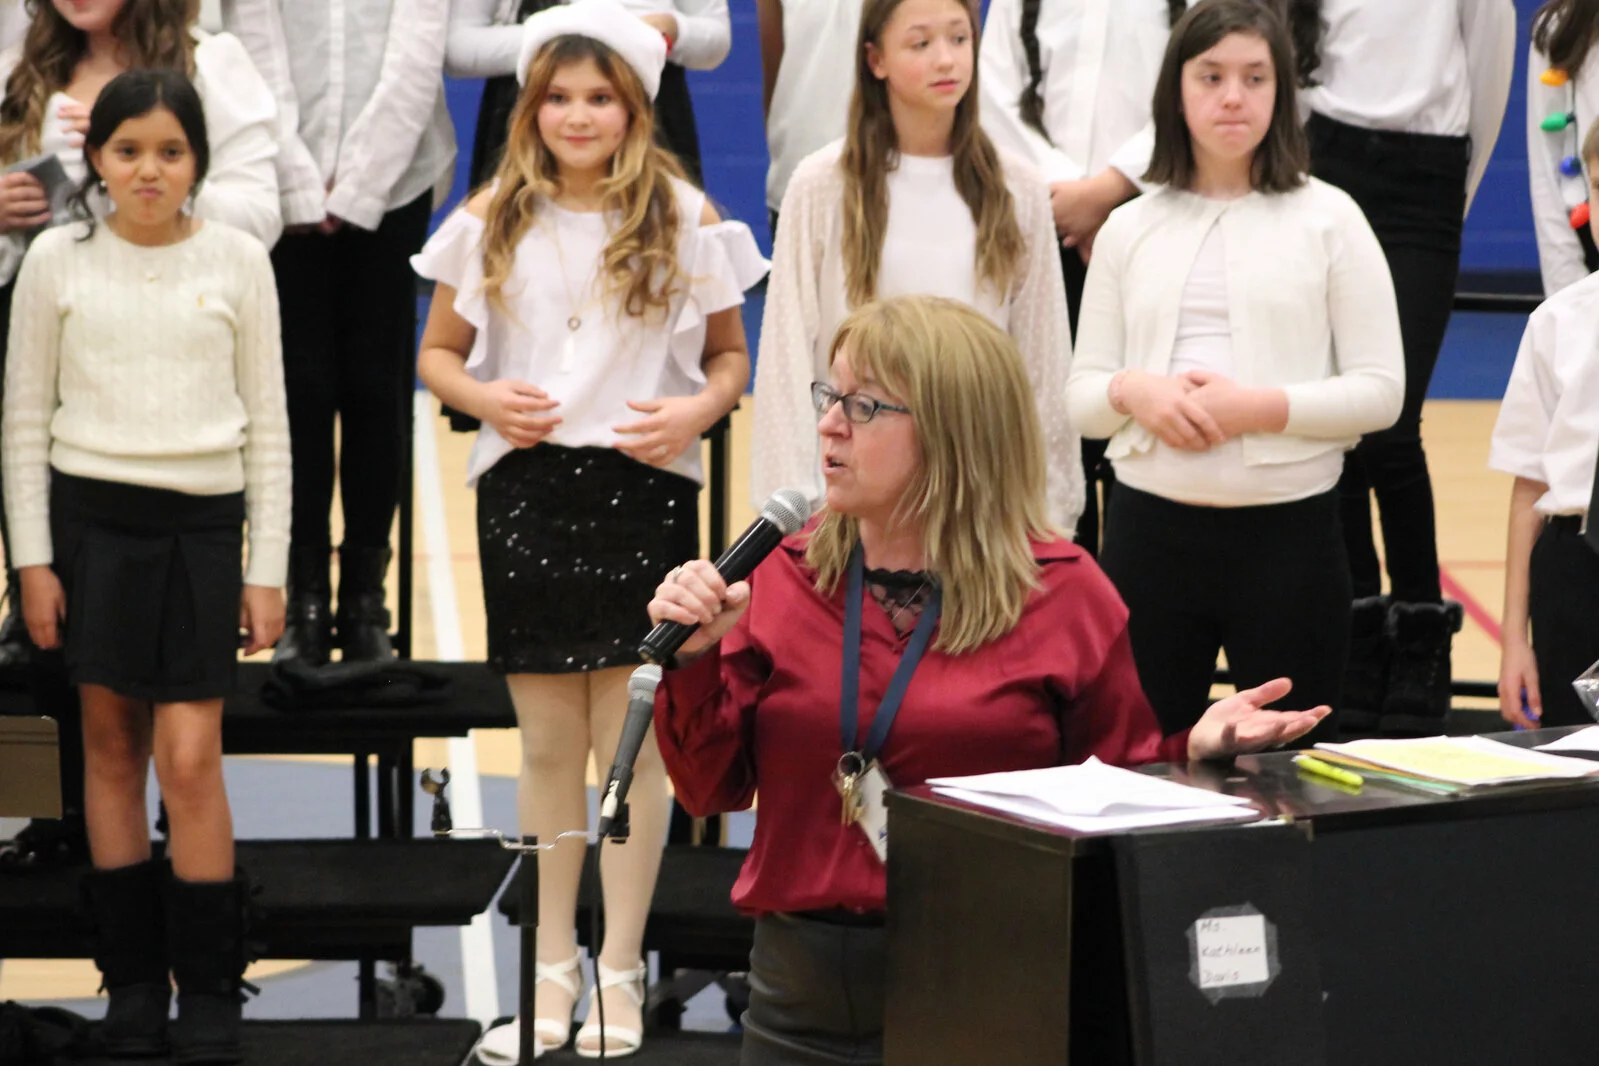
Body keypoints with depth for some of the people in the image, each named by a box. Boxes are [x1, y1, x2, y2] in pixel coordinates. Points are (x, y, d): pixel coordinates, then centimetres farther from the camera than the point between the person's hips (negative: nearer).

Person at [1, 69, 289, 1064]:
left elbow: (268, 420, 5)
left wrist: (269, 569, 3)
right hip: (89, 514, 1)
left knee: (191, 758, -7)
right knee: (111, 746, 6)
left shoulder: (237, 260, 1)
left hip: (201, 522, -1)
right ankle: (132, 980, 15)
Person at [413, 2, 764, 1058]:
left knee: (631, 741, 0)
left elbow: (731, 357, 9)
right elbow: (437, 353, 13)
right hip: (525, 488, 2)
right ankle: (553, 965, 18)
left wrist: (695, 412, -12)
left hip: (643, 491, -2)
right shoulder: (493, 222, 6)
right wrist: (485, 397, -8)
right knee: (548, 746, 8)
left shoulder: (683, 220, 2)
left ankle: (621, 969, 9)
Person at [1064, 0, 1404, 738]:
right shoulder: (1130, 228, 10)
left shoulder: (1327, 218, 2)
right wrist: (1132, 392, -13)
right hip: (1152, 523, 2)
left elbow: (1381, 389, -2)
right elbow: (1080, 394, 9)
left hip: (1287, 529, -2)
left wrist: (1262, 407, -16)